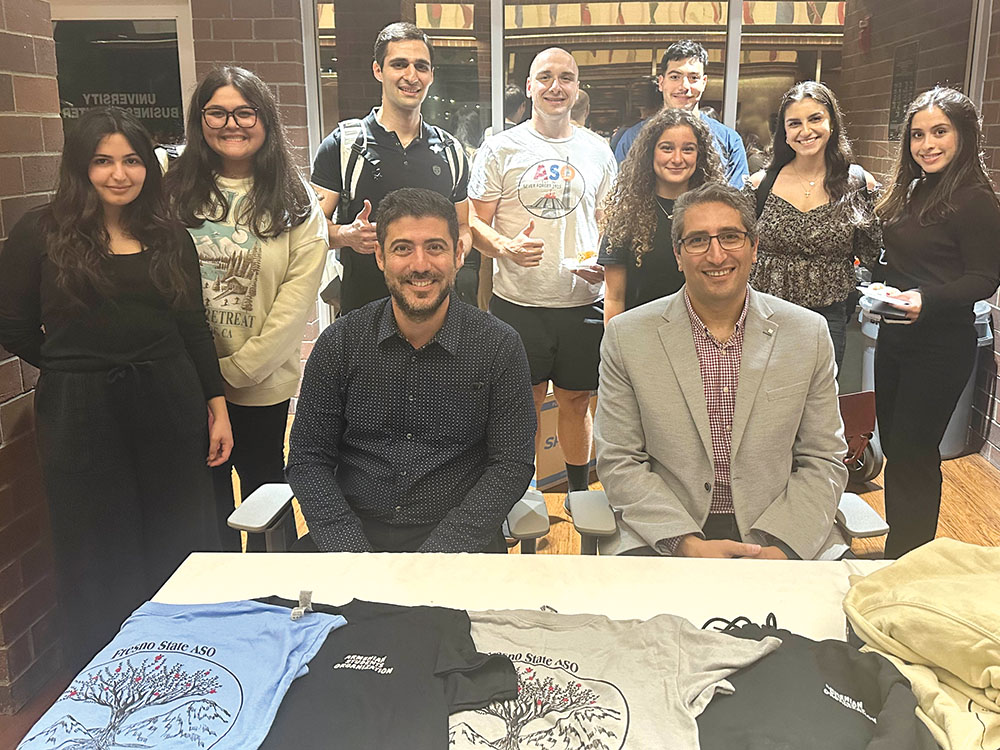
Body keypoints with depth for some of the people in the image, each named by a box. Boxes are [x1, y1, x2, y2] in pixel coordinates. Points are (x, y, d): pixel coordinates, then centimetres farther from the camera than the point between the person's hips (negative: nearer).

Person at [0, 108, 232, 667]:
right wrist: (79, 367, 5)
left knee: (180, 546, 10)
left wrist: (217, 404, 4)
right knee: (99, 558, 8)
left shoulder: (170, 237, 7)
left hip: (170, 405, 3)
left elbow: (195, 328, 9)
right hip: (81, 412, -2)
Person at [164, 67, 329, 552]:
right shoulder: (175, 191, 2)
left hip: (263, 381, -1)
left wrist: (237, 368, -14)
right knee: (208, 492, 13)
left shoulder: (295, 204, -2)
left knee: (263, 488, 12)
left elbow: (298, 297, -8)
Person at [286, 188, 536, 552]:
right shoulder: (340, 342, 1)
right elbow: (308, 457, 3)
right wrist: (350, 550, -11)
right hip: (354, 531, 1)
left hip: (457, 534, 0)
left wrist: (438, 551, -15)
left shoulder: (499, 346, -3)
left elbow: (510, 465, -4)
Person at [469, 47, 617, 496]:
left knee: (576, 401, 12)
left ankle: (580, 493, 30)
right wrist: (507, 248, -20)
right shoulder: (501, 149, 0)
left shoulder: (597, 151, 9)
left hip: (582, 302, 2)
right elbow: (476, 222, 0)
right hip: (518, 302, -2)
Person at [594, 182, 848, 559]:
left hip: (780, 530, 1)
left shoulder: (809, 333, 3)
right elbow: (618, 462, -2)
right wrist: (686, 542, -14)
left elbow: (823, 461, 5)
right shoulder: (626, 336, -2)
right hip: (663, 534, -1)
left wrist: (776, 544, -11)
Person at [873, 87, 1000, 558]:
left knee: (912, 453, -2)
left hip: (941, 344, -8)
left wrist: (926, 299, -30)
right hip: (895, 336, 8)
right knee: (894, 446, 16)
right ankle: (896, 551, 32)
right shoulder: (913, 191, 11)